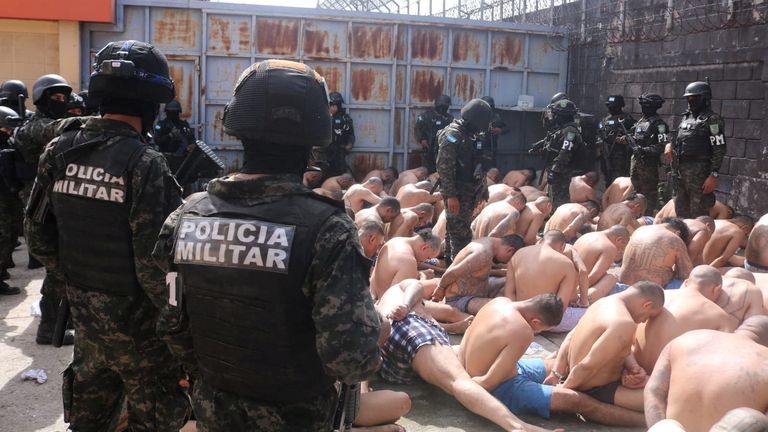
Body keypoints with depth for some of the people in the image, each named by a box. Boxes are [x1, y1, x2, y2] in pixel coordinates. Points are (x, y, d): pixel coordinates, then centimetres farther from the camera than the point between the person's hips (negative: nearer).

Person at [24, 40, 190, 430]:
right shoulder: (144, 164, -21)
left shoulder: (59, 152, -2)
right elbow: (153, 263, -23)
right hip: (137, 320, -6)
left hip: (84, 312, 6)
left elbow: (38, 237, 4)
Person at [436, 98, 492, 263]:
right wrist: (450, 195, -24)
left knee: (458, 230, 14)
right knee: (461, 232, -8)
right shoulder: (452, 135, -15)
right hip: (457, 193, -9)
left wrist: (483, 188, 19)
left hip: (470, 192, 9)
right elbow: (444, 168, -20)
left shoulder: (472, 135, 13)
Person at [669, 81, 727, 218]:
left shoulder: (712, 120, -9)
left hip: (699, 171, -8)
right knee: (681, 212, 16)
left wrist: (713, 175, -19)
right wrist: (669, 144, 5)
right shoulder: (686, 117, 15)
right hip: (680, 169, 8)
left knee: (698, 214, -6)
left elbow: (719, 149, -14)